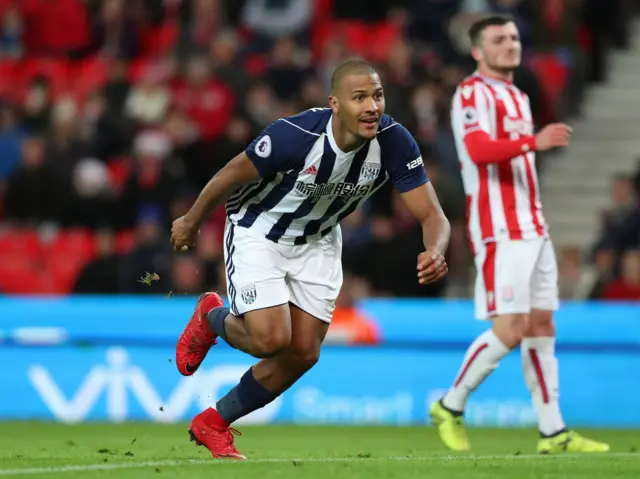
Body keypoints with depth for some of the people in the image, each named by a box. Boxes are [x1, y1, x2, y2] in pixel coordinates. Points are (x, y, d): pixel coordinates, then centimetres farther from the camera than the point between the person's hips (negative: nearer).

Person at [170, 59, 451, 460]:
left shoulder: (395, 143, -24)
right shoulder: (294, 136, -34)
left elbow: (432, 215, -22)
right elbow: (231, 176, -17)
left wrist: (435, 253, -45)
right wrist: (191, 223, -2)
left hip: (318, 241, 5)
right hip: (258, 230, -5)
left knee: (303, 353, 2)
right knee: (271, 339, -19)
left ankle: (214, 424, 23)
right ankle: (211, 319, 18)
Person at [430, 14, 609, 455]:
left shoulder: (518, 97, 21)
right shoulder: (473, 93, -8)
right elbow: (478, 149, -25)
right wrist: (535, 141, -37)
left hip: (532, 228, 9)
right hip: (500, 232, -9)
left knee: (542, 328, 5)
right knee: (509, 331, -13)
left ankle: (553, 431, 6)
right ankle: (450, 408, 4)